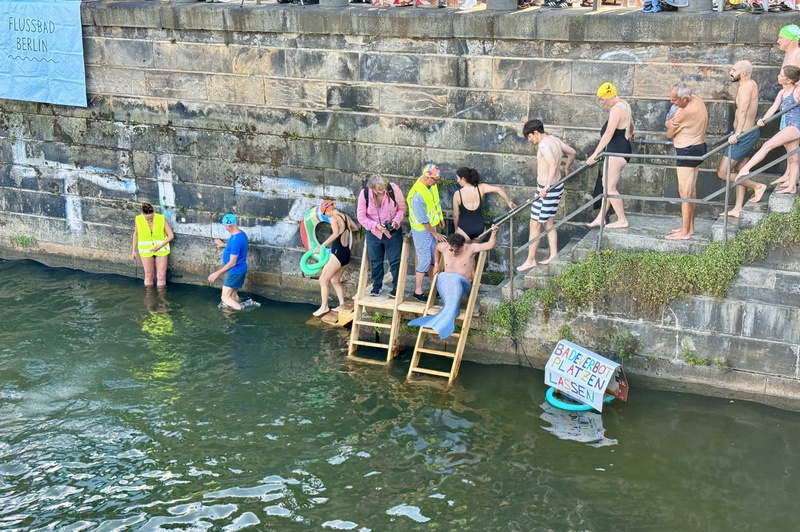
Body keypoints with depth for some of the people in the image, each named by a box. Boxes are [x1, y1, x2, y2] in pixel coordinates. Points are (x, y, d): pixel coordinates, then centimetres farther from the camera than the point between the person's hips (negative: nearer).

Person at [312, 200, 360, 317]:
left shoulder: (334, 218, -15)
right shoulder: (346, 217, 8)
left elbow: (336, 234, -33)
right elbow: (356, 228, 26)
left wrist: (321, 246, -34)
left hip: (337, 254, -8)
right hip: (346, 254, 8)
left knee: (323, 280, 4)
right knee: (335, 281, 20)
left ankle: (324, 307, 8)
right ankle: (342, 305, 18)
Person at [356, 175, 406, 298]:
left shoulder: (394, 189, -20)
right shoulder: (364, 194, -18)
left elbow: (402, 208, -7)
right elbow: (361, 216, -10)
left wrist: (396, 221, -22)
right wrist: (375, 225, -23)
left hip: (393, 232, -1)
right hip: (374, 233, 1)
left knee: (395, 261, 4)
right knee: (375, 261, 15)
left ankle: (396, 287, 21)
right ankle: (376, 286, 35)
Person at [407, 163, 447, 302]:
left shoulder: (431, 183, -8)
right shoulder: (417, 196, -33)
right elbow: (423, 221, -25)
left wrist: (440, 218, 20)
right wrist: (435, 234, -15)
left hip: (432, 226, 8)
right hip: (422, 230, -8)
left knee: (433, 258, 18)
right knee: (424, 260, -1)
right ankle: (418, 292, 12)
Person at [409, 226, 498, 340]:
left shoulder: (470, 248, -7)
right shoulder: (443, 247, 1)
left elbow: (490, 245, -14)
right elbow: (436, 248, 26)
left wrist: (494, 233, -31)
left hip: (464, 284, -3)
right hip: (446, 283, 3)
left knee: (455, 280, -39)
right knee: (441, 277, -35)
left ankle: (447, 316, -45)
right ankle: (452, 312, -43)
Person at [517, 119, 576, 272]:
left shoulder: (544, 145, -21)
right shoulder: (555, 139, 6)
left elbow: (553, 164, -36)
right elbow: (572, 153, 17)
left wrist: (547, 186, -40)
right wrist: (567, 167, 35)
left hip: (547, 190, -10)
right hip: (557, 186, 10)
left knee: (535, 224, 1)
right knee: (548, 223, 18)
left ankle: (530, 260, 8)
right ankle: (554, 256, 21)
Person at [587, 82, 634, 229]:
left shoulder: (616, 109, -20)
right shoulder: (624, 104, 12)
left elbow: (608, 134, -29)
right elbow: (630, 122, 32)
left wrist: (595, 153, -32)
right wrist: (629, 134, 52)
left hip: (616, 151, -11)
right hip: (623, 148, 11)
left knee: (609, 187, -6)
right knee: (607, 184, 13)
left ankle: (622, 221, 1)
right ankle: (600, 218, 17)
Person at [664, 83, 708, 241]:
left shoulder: (686, 112, -27)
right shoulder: (696, 99, 3)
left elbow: (669, 134, -13)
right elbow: (668, 121, 6)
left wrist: (670, 126, 6)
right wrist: (670, 123, -14)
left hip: (688, 151, -10)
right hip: (698, 147, 10)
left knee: (685, 192, -5)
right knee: (691, 190, 15)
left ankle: (685, 231, -2)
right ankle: (690, 227, 24)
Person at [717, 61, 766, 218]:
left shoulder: (746, 87, -19)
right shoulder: (752, 84, 10)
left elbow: (743, 111, -35)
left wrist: (737, 133, -43)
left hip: (744, 135, -11)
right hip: (748, 134, 11)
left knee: (722, 172, -8)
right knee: (739, 172, 16)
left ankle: (757, 186, -1)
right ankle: (737, 209, 22)